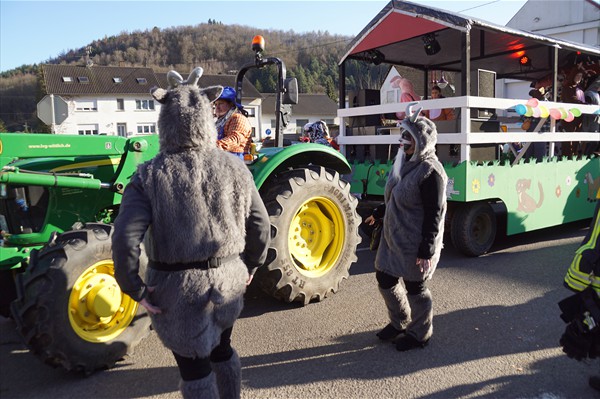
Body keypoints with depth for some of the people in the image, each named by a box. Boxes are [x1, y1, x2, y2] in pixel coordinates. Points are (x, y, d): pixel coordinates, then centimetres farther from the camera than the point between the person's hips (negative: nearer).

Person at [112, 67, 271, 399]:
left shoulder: (150, 176, -14)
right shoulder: (234, 168, -6)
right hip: (228, 279, 4)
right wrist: (250, 265, 14)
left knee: (193, 363, 15)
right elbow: (260, 227, -1)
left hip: (177, 288, -3)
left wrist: (136, 289, -7)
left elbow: (125, 239, -20)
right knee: (222, 349, 28)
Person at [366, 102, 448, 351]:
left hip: (415, 245, -9)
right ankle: (400, 322, 42)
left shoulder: (430, 171, -21)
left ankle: (419, 334, 32)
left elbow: (434, 215, -22)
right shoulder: (403, 161, 6)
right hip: (393, 238, 9)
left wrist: (426, 250, -23)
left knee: (415, 288, 8)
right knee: (385, 279, 17)